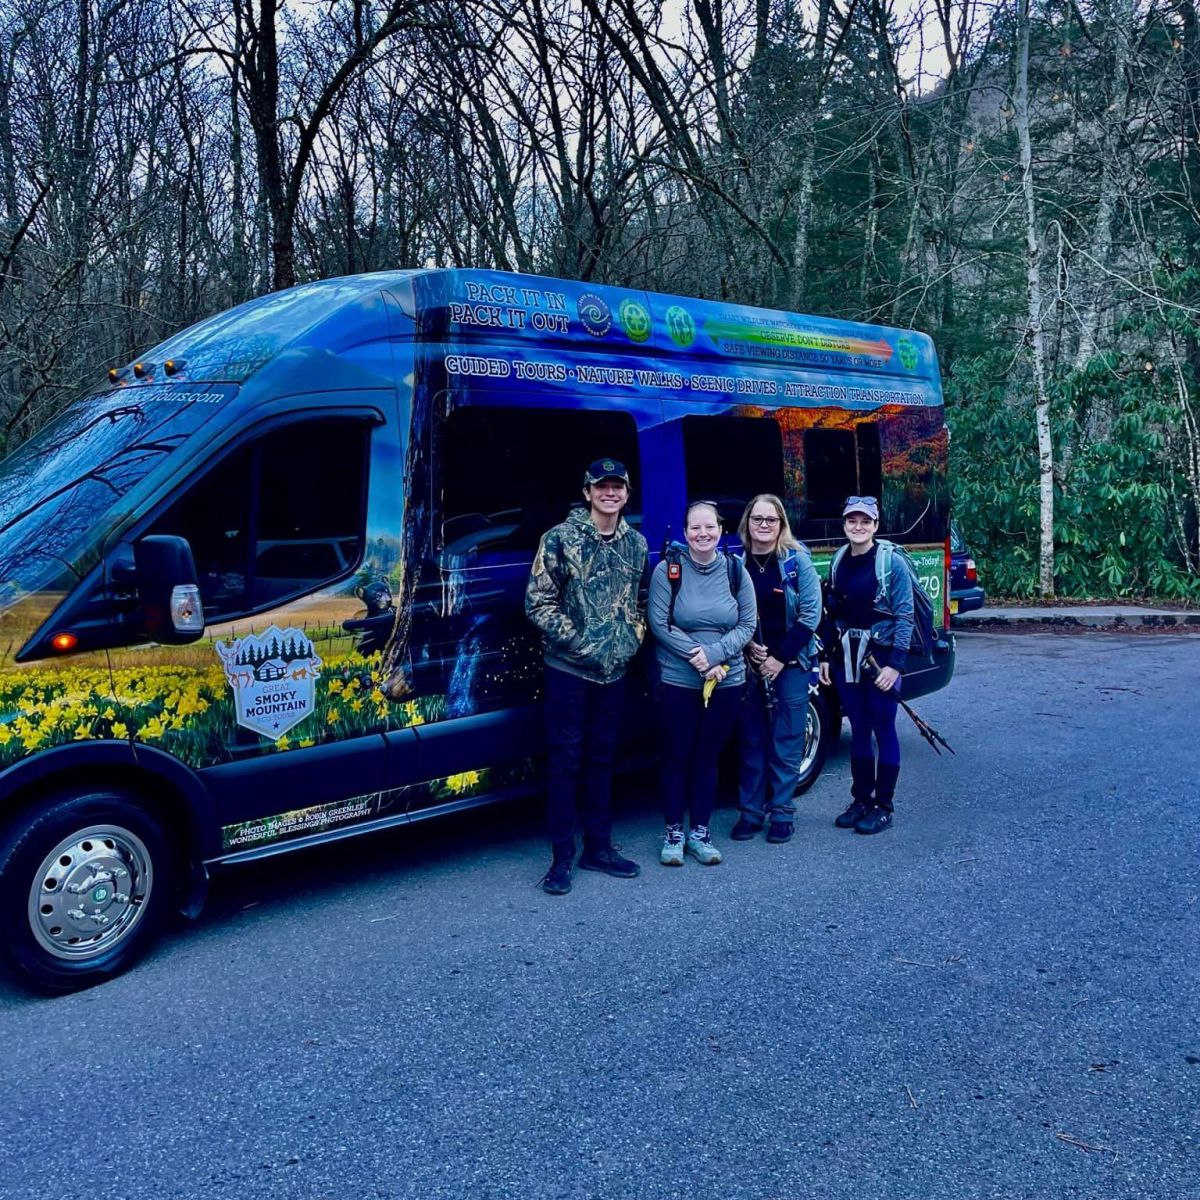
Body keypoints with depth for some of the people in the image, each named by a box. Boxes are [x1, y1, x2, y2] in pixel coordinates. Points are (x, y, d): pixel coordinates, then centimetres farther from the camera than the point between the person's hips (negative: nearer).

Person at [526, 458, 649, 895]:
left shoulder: (636, 543, 8)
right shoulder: (561, 538, -7)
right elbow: (538, 602, -8)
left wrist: (634, 637, 1)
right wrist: (576, 638, -14)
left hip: (614, 670, 5)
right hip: (569, 668, -4)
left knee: (602, 760, 13)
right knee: (565, 761, 1)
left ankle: (598, 847, 24)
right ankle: (562, 857, 9)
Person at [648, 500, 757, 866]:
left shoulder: (736, 572, 1)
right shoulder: (668, 570, -7)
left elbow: (748, 625, 0)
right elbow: (659, 624, -10)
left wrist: (714, 654, -15)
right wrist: (696, 657, -17)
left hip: (727, 682, 2)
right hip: (677, 681, -2)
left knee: (708, 757, 11)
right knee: (677, 757, 5)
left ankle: (700, 832, 23)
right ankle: (674, 833, 19)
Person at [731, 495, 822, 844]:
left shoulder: (797, 560, -6)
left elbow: (811, 614, -9)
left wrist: (781, 658, -11)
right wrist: (747, 645, -12)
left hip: (790, 663, -2)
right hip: (749, 663, 2)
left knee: (786, 740, 3)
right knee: (752, 739, 7)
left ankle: (782, 812, 13)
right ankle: (750, 811, 16)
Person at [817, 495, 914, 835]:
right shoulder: (839, 562, 7)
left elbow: (904, 616, -11)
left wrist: (895, 664, -16)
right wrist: (825, 656, 10)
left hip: (880, 659, -5)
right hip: (846, 659, 5)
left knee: (883, 730, 3)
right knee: (858, 730, 12)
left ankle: (883, 806, 12)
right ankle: (861, 799, 23)